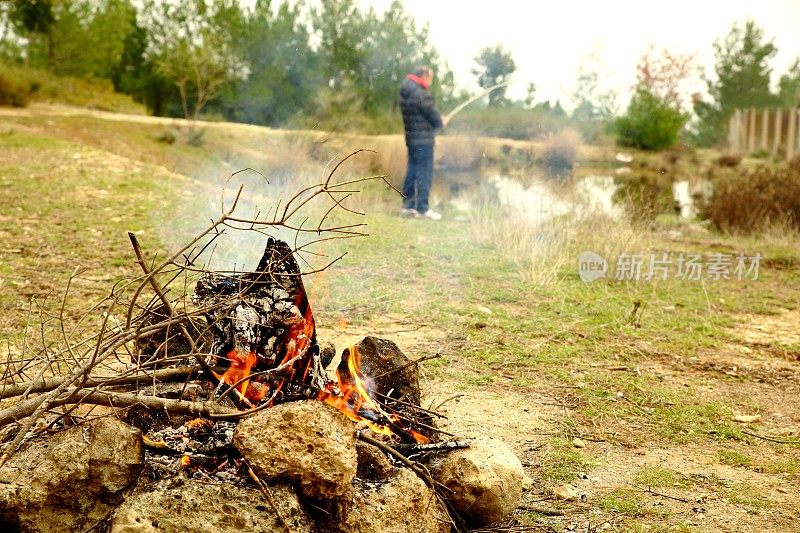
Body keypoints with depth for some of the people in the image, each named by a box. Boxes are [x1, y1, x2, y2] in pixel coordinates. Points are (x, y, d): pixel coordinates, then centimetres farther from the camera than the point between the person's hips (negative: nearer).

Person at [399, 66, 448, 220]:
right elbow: (432, 115, -13)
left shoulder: (406, 94, 11)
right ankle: (422, 208, 0)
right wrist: (441, 121, 7)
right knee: (424, 173, -3)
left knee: (412, 172, 14)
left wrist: (439, 117, 6)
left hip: (412, 139, 9)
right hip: (423, 140, -9)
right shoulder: (421, 94, -18)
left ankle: (408, 205, 18)